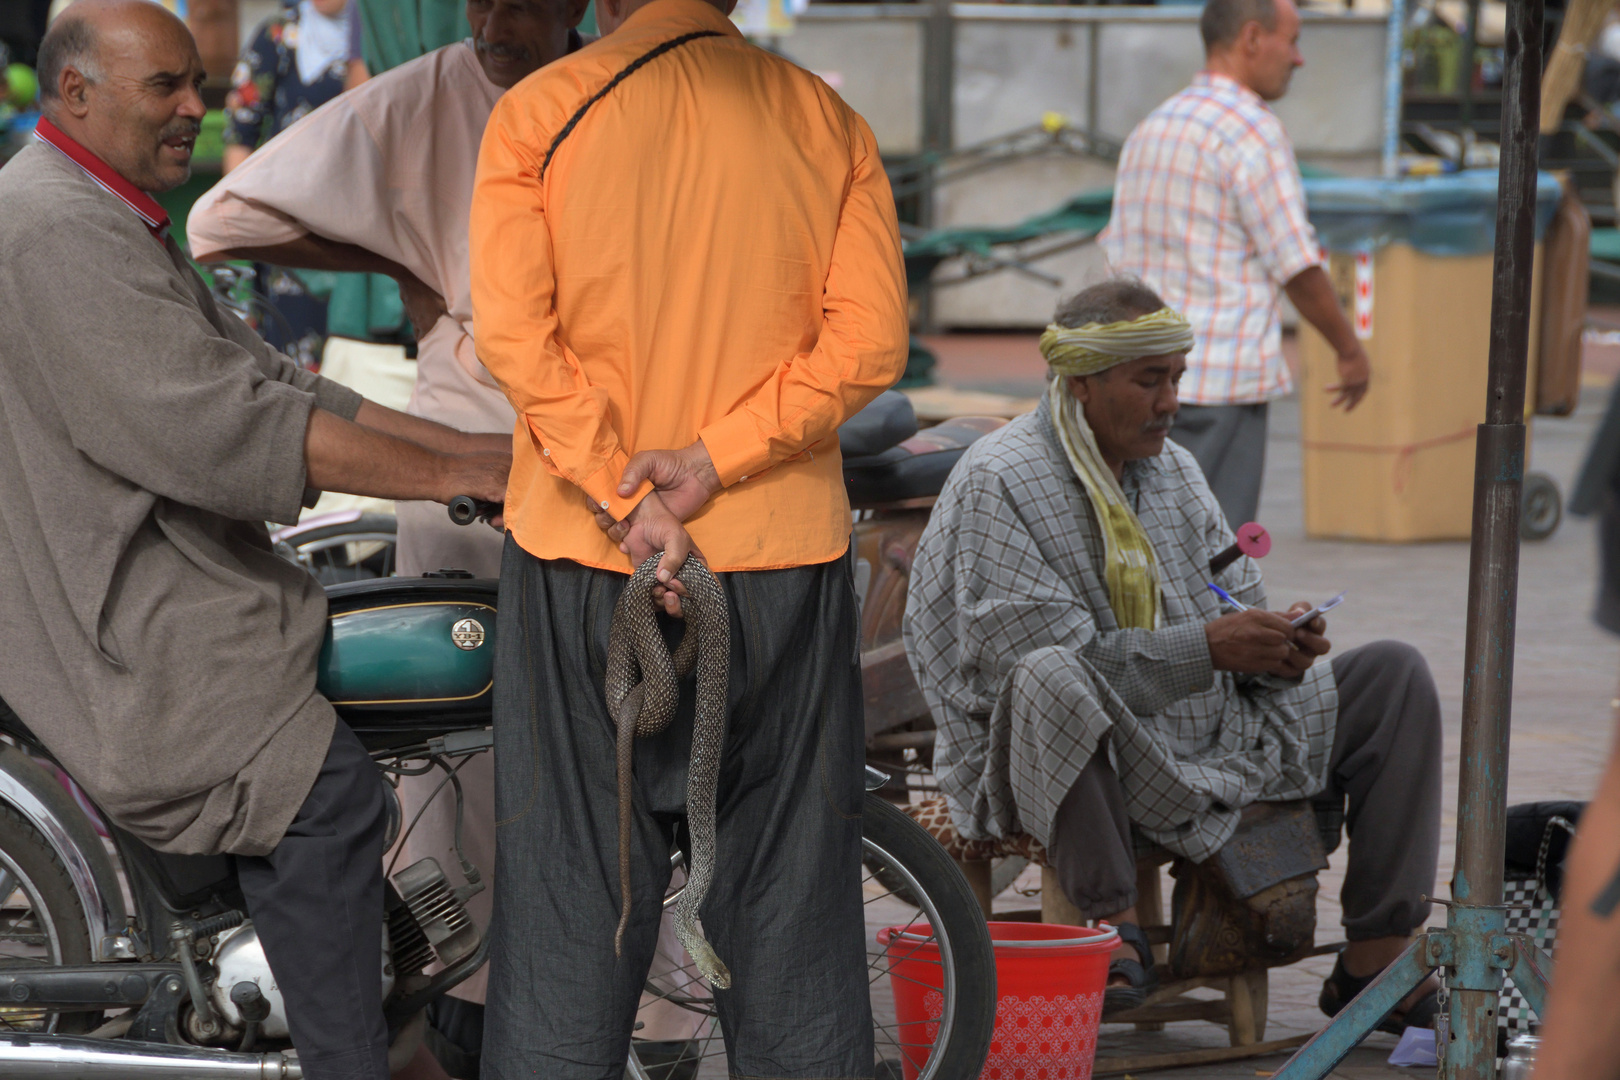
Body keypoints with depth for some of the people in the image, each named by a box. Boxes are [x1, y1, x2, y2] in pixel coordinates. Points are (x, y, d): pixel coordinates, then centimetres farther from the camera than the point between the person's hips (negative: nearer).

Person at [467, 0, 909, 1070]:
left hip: (580, 556, -1)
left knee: (573, 887, 5)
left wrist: (622, 496, -13)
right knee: (791, 875, 9)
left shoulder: (538, 112, -1)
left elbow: (515, 330, -11)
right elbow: (870, 337, -5)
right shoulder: (831, 124, 4)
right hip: (787, 558, 1)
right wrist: (716, 460, -11)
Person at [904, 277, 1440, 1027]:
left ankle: (1373, 965, -4)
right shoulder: (999, 482, -11)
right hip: (1079, 765, -8)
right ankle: (1115, 931, -34)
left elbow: (1236, 601, 17)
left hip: (1213, 743, 8)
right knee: (1052, 680, -41)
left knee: (1393, 676, 0)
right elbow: (1044, 653, -20)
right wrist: (1208, 648, -24)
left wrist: (1277, 646, -8)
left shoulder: (1174, 471, 14)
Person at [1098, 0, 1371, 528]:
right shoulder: (1252, 131, -12)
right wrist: (1351, 351, 3)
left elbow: (1117, 258, 15)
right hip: (1221, 381, -8)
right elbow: (1297, 266, -11)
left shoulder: (1150, 130, 14)